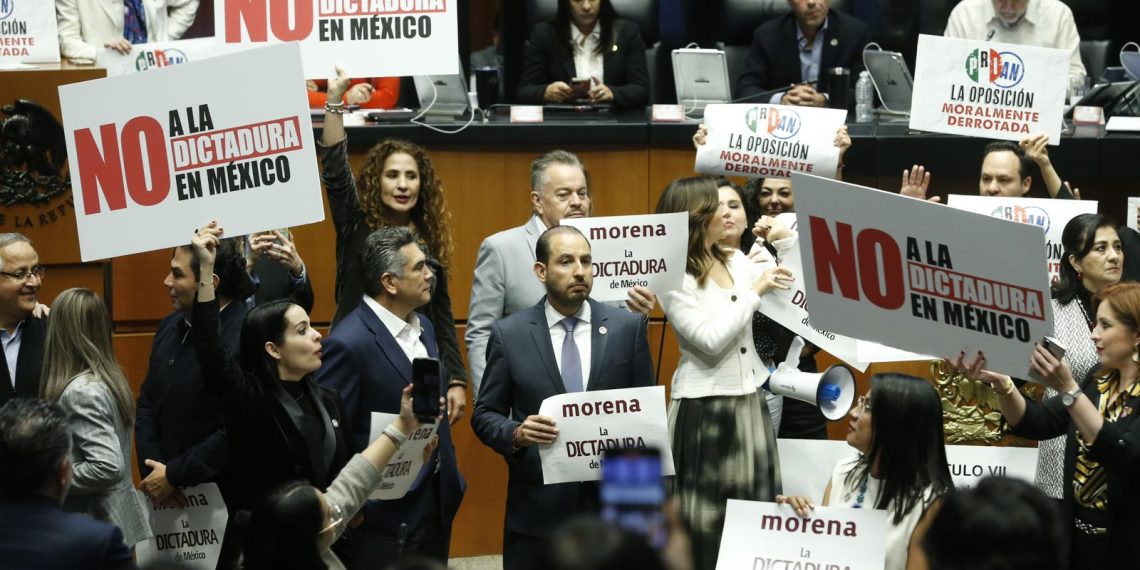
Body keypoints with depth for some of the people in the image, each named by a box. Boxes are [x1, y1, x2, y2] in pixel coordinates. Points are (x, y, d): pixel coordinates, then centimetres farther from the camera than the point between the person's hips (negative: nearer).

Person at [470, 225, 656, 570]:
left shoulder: (628, 328, 3)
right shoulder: (509, 334, 0)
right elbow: (484, 415, 4)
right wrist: (516, 434, -16)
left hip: (614, 502, 1)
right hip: (538, 506, 0)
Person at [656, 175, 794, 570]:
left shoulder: (736, 261, 8)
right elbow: (711, 341, -19)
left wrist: (785, 241, 2)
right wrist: (754, 291, -15)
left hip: (749, 400, 7)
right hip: (704, 407, -7)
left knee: (758, 509, 8)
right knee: (708, 514, 1)